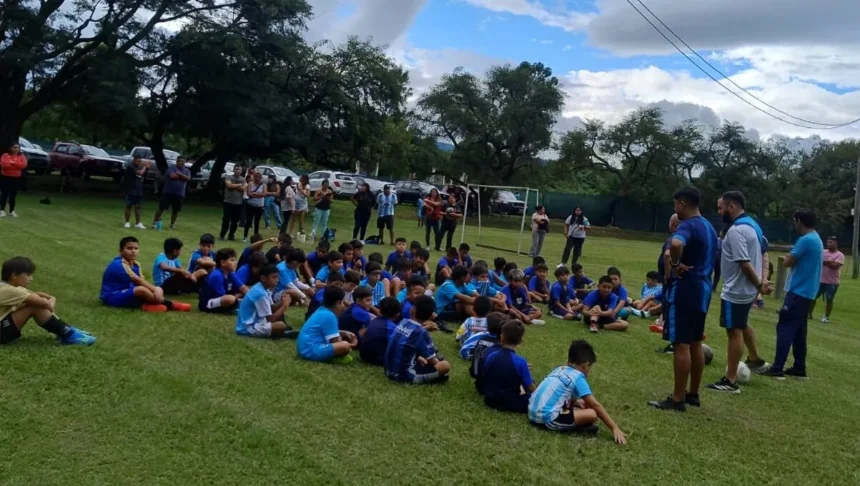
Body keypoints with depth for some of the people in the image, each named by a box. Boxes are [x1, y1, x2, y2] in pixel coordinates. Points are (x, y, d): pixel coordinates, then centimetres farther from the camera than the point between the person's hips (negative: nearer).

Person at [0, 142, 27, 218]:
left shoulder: (22, 156, 5)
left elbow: (23, 165, -13)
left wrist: (12, 163, -17)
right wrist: (16, 165, -19)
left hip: (16, 178, 2)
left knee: (13, 195, 7)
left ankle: (12, 211, 14)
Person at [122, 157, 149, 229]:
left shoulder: (138, 167, 14)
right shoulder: (130, 167, -11)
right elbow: (140, 173, -24)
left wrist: (146, 167, -1)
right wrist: (144, 166, -8)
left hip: (138, 191, 7)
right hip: (130, 191, -7)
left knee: (137, 207, 5)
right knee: (129, 206, 2)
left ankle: (138, 223, 5)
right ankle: (127, 222, 10)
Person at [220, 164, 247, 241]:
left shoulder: (243, 179, 8)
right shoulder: (229, 177, -1)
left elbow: (243, 188, -7)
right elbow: (229, 185, -19)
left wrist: (234, 186, -11)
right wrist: (239, 185, -8)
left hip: (238, 203, 3)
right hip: (228, 202, -3)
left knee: (235, 221, 7)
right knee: (226, 219, -2)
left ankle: (231, 235, 17)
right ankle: (222, 235, 8)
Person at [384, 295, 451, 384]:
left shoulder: (403, 322, 3)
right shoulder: (421, 332, -17)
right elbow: (432, 361, -9)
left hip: (389, 371, 8)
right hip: (405, 374, -8)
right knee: (445, 366, -12)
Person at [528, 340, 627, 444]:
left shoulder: (559, 369, 17)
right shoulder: (578, 377, -4)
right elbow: (595, 406, -4)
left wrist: (576, 402, 27)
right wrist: (615, 428, 0)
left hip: (533, 414, 9)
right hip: (548, 418, -9)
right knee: (592, 414, -15)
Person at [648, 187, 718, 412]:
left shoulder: (688, 226, -15)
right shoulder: (709, 227, 16)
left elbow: (676, 244, -39)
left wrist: (676, 264, -22)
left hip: (684, 291, -10)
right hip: (702, 290, 10)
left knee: (681, 345, -5)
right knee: (695, 344, 15)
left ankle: (677, 399, 0)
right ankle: (693, 394, 24)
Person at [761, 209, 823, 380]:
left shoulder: (805, 240, -16)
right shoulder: (817, 240, 16)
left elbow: (787, 262, -14)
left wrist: (790, 255, 3)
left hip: (798, 292, -9)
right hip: (807, 292, 10)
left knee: (785, 327, -9)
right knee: (798, 330, 13)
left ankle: (777, 369, -12)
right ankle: (799, 368, 16)